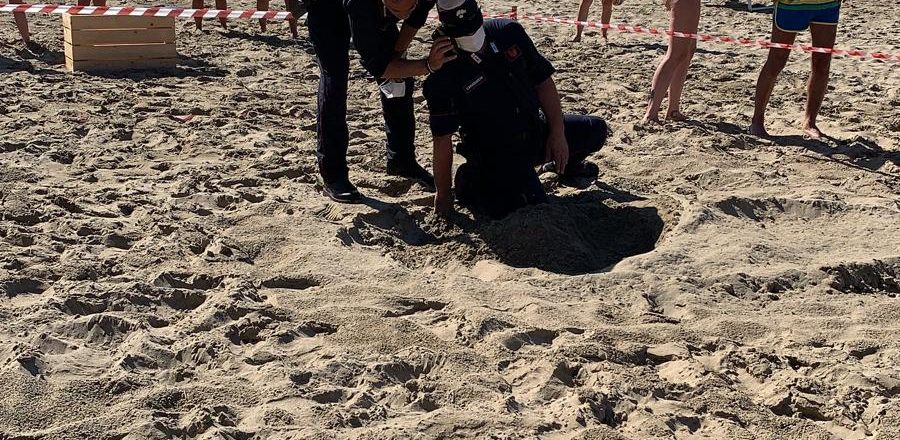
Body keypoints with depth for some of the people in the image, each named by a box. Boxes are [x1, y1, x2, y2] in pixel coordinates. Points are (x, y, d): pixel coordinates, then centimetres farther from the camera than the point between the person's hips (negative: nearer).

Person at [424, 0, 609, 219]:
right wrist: (443, 193, -10)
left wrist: (558, 133, -4)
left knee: (596, 129, 1)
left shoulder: (508, 32, -7)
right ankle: (472, 182, 1)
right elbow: (442, 139, -16)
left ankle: (568, 163, 33)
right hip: (495, 154, -6)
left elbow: (542, 81, 1)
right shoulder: (442, 79, -20)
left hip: (537, 132, 6)